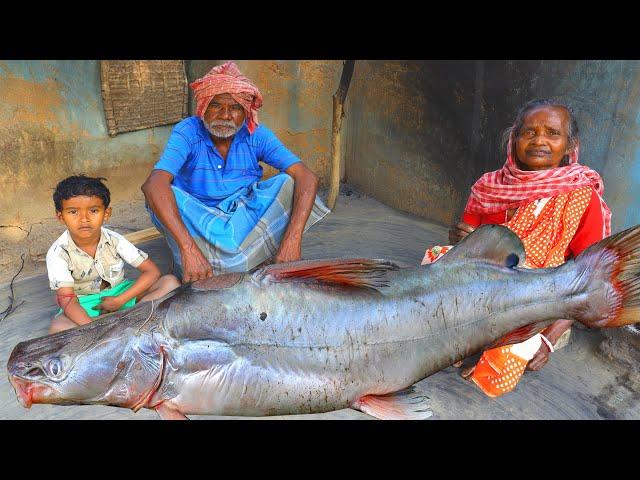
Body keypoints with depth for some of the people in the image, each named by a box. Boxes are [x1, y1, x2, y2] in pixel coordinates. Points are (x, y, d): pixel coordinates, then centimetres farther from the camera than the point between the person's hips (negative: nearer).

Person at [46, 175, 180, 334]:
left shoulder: (114, 240, -13)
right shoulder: (58, 253, -17)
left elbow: (152, 271, -13)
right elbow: (67, 300, -26)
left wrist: (119, 300, -20)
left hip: (118, 292, 2)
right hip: (84, 303, -2)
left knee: (171, 282, -19)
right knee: (58, 329, -37)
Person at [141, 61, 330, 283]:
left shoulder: (257, 135, -12)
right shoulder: (188, 132, -18)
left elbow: (307, 178, -24)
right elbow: (153, 185, -34)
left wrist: (292, 241, -40)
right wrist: (188, 248, -48)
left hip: (244, 218, 2)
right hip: (197, 221, -1)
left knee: (287, 183, -21)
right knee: (163, 193, -29)